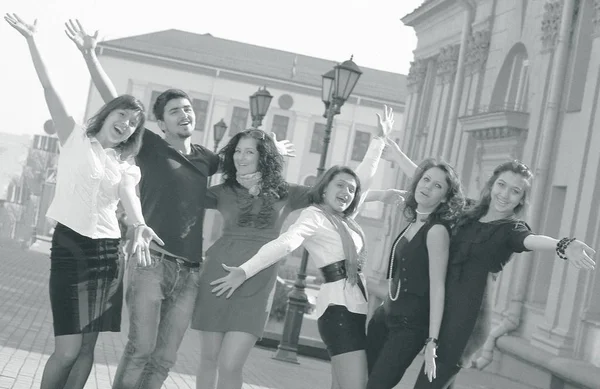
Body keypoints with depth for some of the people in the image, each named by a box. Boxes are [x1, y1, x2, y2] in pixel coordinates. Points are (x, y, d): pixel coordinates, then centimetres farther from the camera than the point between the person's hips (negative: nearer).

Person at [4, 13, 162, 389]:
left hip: (109, 252, 4)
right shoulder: (76, 138, 4)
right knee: (67, 350, -10)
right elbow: (49, 89, -6)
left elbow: (129, 196, -7)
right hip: (71, 247, -4)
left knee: (87, 347, 7)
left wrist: (140, 226, -29)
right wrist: (32, 39, -14)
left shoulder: (126, 165, 12)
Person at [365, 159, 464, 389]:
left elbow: (437, 287, -20)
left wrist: (432, 341, -24)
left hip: (411, 325, -8)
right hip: (384, 316, 8)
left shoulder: (437, 231, -15)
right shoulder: (413, 223, 8)